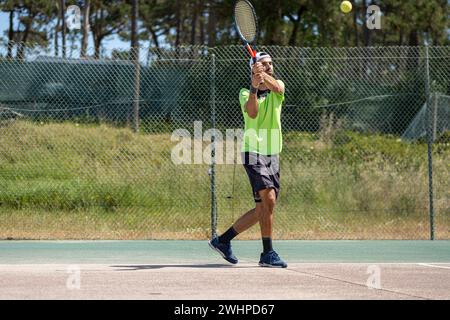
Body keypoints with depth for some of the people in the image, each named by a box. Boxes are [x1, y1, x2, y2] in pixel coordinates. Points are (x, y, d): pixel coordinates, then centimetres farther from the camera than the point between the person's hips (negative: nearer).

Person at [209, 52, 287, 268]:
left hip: (273, 155, 6)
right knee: (268, 199, -21)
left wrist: (264, 76, -36)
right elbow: (252, 113, -20)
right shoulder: (245, 93, 1)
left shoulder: (277, 89, 10)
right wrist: (254, 88, -33)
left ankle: (223, 240, 19)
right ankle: (268, 254, -18)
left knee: (262, 209, 7)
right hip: (254, 152, -6)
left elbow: (277, 87, -17)